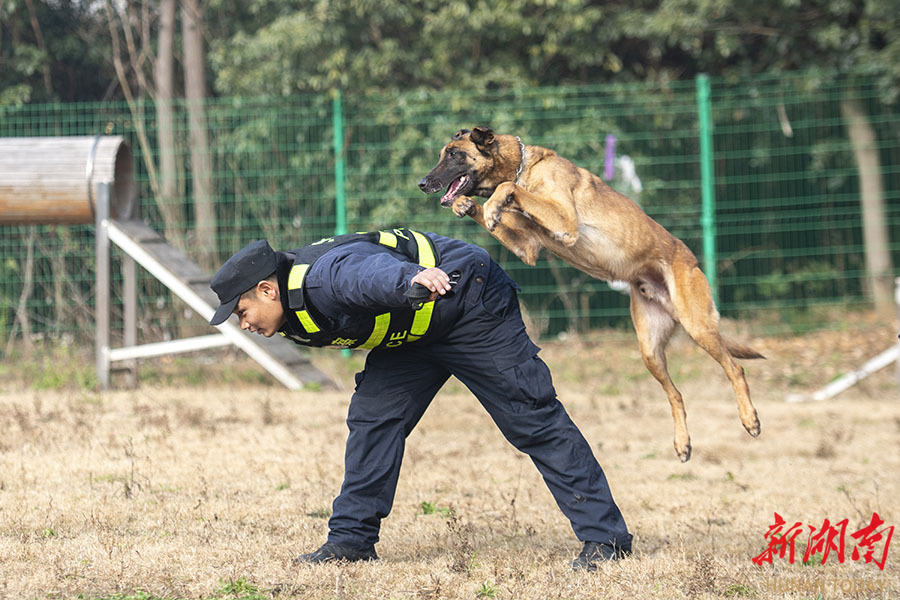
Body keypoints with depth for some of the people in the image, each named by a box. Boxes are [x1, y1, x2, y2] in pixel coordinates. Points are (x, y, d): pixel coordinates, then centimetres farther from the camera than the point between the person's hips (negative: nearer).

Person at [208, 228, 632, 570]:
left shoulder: (324, 277, -31)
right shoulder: (296, 309, 1)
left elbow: (370, 270, -54)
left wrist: (411, 278, -74)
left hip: (470, 302, -10)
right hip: (415, 328, 10)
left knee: (532, 420, -9)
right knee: (373, 417, 2)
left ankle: (605, 537, -8)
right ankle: (352, 539, 8)